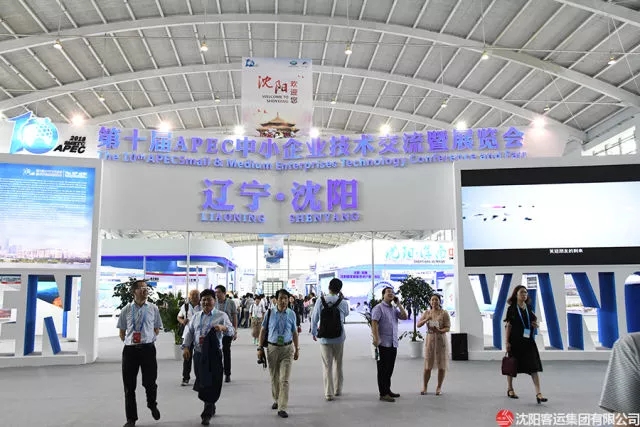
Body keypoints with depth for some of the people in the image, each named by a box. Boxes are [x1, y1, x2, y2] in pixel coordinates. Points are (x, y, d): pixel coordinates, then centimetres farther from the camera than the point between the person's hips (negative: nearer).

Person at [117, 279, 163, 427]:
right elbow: (122, 332, 11)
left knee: (149, 382, 1)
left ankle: (152, 405, 34)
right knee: (129, 385, 6)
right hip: (130, 349, 1)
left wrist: (149, 339, 3)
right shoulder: (126, 310, 2)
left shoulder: (153, 308, 1)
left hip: (148, 348, -1)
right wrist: (129, 342, 5)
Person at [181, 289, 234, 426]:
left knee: (212, 383, -5)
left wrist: (223, 327, -31)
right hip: (198, 354, 4)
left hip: (214, 355, -4)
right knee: (201, 382, 12)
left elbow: (232, 331, -9)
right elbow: (188, 332, 10)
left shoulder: (221, 315, -1)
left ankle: (207, 414, 8)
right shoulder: (196, 316, 12)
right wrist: (185, 347, -3)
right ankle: (211, 408, 33)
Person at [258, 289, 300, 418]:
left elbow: (294, 332, 8)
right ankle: (276, 400, 36)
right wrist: (260, 347, 1)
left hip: (287, 349, -1)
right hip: (272, 348, 1)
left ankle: (282, 408, -3)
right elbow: (263, 330, 3)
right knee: (274, 377, 14)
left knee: (284, 379, -6)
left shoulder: (291, 314, -1)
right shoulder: (270, 313, -4)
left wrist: (297, 349, 10)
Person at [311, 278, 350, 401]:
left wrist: (314, 333, 12)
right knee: (338, 364, 18)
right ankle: (338, 389, 28)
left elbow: (314, 318, -2)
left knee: (327, 366, 5)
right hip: (339, 338, 1)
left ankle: (329, 393, 3)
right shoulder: (343, 302, -8)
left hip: (324, 338, -1)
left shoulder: (321, 301, -9)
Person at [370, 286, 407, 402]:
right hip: (383, 344, -7)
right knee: (383, 369, -2)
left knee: (390, 369, 14)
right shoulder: (378, 308, -6)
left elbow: (404, 317, 7)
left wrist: (399, 304, 3)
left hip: (393, 344, 7)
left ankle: (387, 390, 25)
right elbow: (374, 324, -16)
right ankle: (383, 394, 1)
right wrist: (376, 339, -25)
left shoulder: (394, 308, 17)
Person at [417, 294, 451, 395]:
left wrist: (439, 331, -28)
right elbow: (418, 325, -2)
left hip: (441, 340, -2)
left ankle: (439, 387, 16)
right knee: (427, 365, 1)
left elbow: (448, 328, -8)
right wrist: (426, 319, -20)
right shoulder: (426, 313, 5)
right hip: (429, 340, 2)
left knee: (441, 365, 3)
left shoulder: (444, 313, -4)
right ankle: (424, 387, 12)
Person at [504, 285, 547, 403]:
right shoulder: (512, 309, -6)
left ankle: (538, 393, -8)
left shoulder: (529, 308, 8)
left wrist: (535, 324, -2)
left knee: (534, 366, -6)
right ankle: (510, 389, 26)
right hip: (515, 340, -4)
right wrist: (507, 342, -11)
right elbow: (508, 326, -6)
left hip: (528, 340, 4)